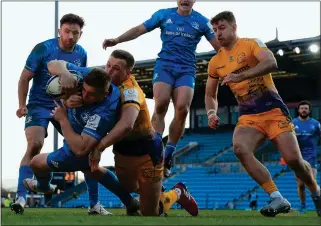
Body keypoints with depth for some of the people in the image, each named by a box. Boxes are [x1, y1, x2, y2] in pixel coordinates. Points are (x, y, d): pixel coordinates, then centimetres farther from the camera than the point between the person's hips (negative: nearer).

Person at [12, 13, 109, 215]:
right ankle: (20, 199, -24)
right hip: (39, 105, -4)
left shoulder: (81, 54, 0)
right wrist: (22, 105, -14)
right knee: (35, 145, -26)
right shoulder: (43, 48, -13)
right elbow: (25, 78, -8)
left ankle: (95, 204, 9)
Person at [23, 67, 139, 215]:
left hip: (76, 153, -8)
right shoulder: (91, 79, -26)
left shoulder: (103, 114, -47)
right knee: (88, 168, 37)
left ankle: (44, 187, 55)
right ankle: (129, 202, 47)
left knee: (36, 163, 16)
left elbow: (80, 149, -48)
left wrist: (63, 119, -40)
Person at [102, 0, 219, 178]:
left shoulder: (201, 21, 7)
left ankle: (168, 156, -5)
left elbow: (219, 45, 8)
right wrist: (117, 40, -6)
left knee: (182, 109, -19)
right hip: (164, 65, 0)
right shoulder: (163, 14, 7)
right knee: (161, 104, -22)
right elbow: (139, 30, 6)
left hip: (186, 70, 0)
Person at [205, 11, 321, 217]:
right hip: (248, 116, 4)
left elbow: (271, 63, -26)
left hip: (273, 109, -4)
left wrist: (241, 76, -37)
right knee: (240, 148, -28)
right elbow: (210, 94, 21)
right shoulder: (215, 63, 9)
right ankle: (278, 198, -24)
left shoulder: (251, 44, -5)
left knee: (293, 159, -14)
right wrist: (212, 113, -1)